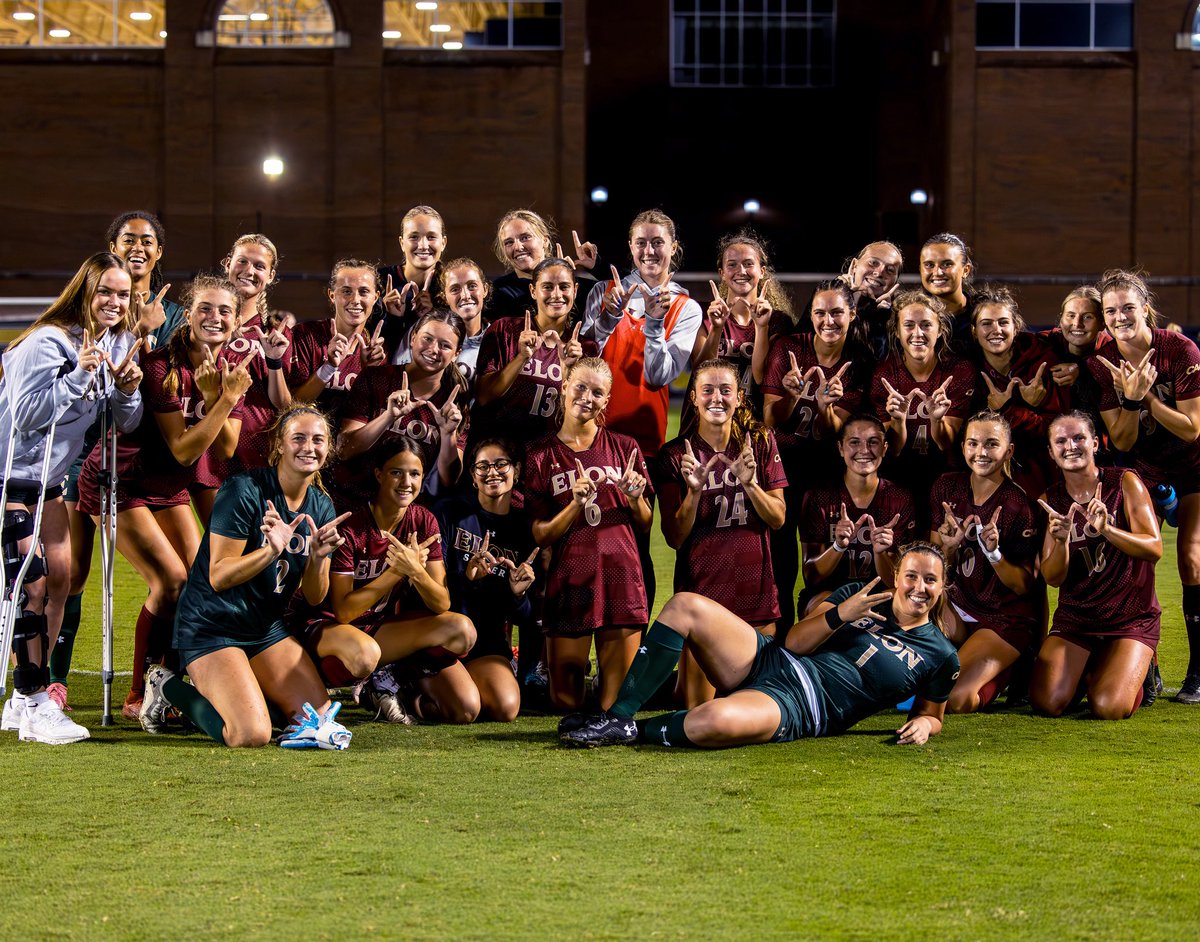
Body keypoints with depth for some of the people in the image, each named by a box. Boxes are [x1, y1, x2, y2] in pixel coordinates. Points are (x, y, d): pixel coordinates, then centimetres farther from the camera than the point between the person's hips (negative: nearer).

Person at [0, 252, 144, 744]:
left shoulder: (119, 342, 3)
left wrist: (127, 390, -15)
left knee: (59, 577, 4)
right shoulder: (46, 343, -21)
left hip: (48, 478, 8)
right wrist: (78, 376, -32)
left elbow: (127, 424, 6)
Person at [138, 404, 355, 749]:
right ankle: (169, 688, 3)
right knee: (251, 735, -24)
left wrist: (318, 557, -16)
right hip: (212, 627, -7)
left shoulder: (321, 506, 4)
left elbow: (314, 597, 4)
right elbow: (218, 576, -19)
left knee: (320, 718, -6)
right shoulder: (245, 490, -17)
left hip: (268, 629, 7)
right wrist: (271, 551, -32)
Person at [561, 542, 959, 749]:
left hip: (794, 707, -6)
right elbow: (795, 641, 7)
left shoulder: (940, 656, 5)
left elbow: (930, 714, 17)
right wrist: (839, 615, -10)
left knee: (712, 722, -40)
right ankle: (618, 716, -14)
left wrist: (923, 724, -7)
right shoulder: (861, 595, 14)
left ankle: (638, 732, -8)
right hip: (769, 661, 6)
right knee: (685, 606, -15)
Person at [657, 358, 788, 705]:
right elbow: (675, 538, -3)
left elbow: (778, 518, 2)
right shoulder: (675, 455, -2)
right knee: (698, 707, -4)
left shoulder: (760, 442, 4)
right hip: (700, 585, -2)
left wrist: (749, 483, -15)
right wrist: (694, 491, -19)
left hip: (753, 585, 2)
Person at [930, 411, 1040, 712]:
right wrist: (949, 546, -19)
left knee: (956, 699, -24)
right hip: (958, 606, 5)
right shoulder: (947, 487, -1)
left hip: (1006, 619, -5)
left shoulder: (1019, 505, -15)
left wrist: (994, 553, -30)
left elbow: (1024, 586, -12)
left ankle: (1006, 675, 9)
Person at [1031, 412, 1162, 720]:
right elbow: (1053, 578, -3)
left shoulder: (1125, 483, -7)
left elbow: (1155, 549, -16)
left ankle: (1137, 672, 14)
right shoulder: (1051, 500, 2)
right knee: (1047, 703, -17)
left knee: (1109, 708, -23)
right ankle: (1086, 669, 17)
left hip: (1132, 616, -3)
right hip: (1075, 617, 3)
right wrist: (1061, 541, -24)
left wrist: (1107, 530, -33)